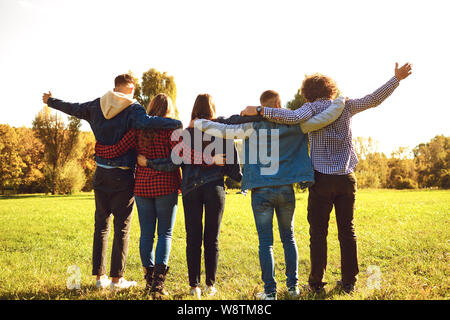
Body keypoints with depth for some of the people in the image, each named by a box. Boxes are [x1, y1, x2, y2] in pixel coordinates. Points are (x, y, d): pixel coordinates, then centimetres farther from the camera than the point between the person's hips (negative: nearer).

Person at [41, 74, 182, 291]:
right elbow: (146, 122, -30)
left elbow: (72, 108, 20)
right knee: (122, 227, 3)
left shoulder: (96, 106, 7)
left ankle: (100, 276, 17)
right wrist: (178, 124, -32)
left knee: (101, 224, 13)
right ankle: (117, 279, 7)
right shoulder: (132, 109, -9)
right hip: (123, 176, -5)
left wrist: (51, 101, 38)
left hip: (101, 174, 5)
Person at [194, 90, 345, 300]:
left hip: (261, 191, -2)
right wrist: (341, 102, 19)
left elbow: (224, 130, -3)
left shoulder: (253, 127, -2)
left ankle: (270, 291, 5)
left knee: (266, 242, 4)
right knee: (288, 237, 18)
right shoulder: (294, 125, 1)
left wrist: (198, 123, 12)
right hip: (286, 190, 2)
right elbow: (325, 118, 2)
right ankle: (292, 285, 21)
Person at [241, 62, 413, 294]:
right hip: (347, 178, 4)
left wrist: (259, 110, -23)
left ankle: (316, 283, 7)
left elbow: (293, 117, -23)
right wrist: (397, 79, 26)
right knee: (347, 230, 10)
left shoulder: (312, 107, -3)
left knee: (318, 232, 3)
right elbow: (374, 99, 15)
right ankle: (349, 282, 16)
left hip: (322, 179, -4)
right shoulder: (345, 106, 9)